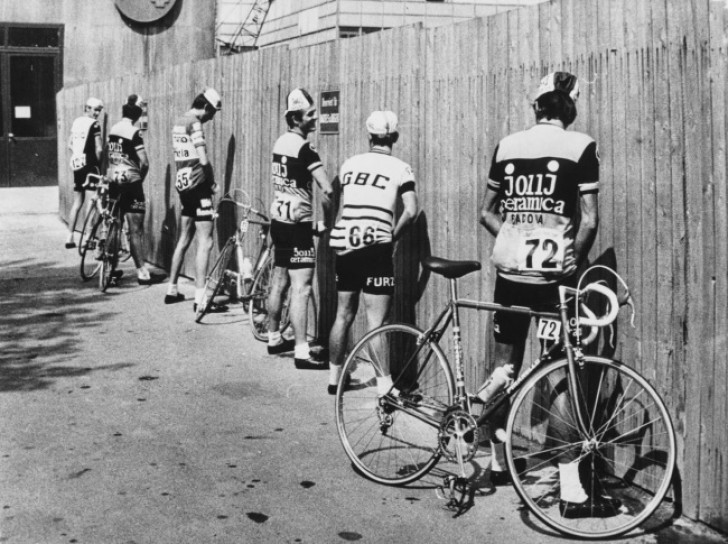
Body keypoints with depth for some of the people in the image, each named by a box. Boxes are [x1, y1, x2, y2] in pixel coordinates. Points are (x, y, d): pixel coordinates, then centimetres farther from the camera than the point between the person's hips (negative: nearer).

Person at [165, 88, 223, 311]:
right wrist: (212, 182, -3)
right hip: (197, 185, -9)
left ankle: (172, 290, 25)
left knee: (184, 239, 18)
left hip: (182, 185, 9)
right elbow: (204, 160, -20)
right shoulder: (195, 123, -13)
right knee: (205, 242, -8)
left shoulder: (179, 122, 15)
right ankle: (200, 297, -10)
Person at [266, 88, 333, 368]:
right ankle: (301, 351, -8)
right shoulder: (304, 147, -17)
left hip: (278, 220, 9)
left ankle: (274, 338, 30)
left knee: (279, 282, 18)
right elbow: (327, 190, -25)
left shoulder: (280, 142, 9)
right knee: (301, 288, -8)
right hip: (297, 226, -9)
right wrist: (326, 220, -9)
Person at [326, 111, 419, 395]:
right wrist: (393, 236, 3)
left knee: (343, 315, 16)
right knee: (375, 321, -5)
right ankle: (384, 386, -6)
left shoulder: (349, 164, 14)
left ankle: (334, 377, 25)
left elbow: (341, 206, 17)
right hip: (374, 246, -5)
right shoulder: (399, 168, 0)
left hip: (343, 244, 5)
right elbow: (411, 210, -9)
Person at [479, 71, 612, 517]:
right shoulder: (581, 147, -5)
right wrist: (574, 258, 4)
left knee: (505, 366, 17)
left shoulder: (506, 146, 7)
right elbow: (589, 221, -9)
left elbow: (488, 213, 11)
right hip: (553, 275, -4)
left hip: (509, 271, 4)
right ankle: (572, 492, 0)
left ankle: (498, 462, 30)